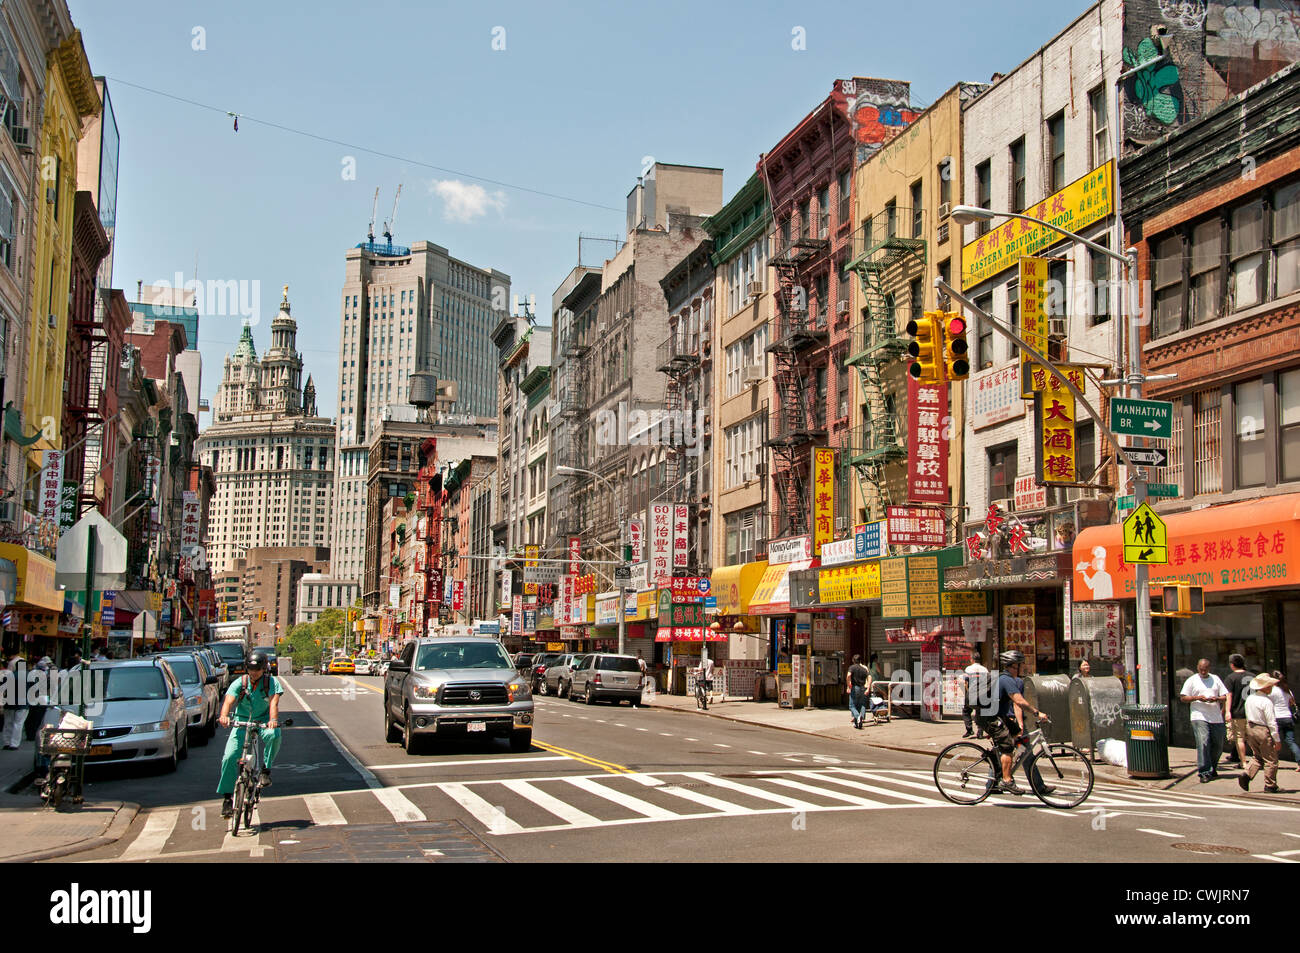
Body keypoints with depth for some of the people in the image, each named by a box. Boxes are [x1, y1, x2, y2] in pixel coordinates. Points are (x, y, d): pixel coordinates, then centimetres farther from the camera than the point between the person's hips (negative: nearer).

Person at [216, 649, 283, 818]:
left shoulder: (271, 682, -7)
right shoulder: (240, 683, -5)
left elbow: (274, 702, -21)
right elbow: (228, 701, -19)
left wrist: (273, 719, -41)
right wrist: (224, 716, -41)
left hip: (263, 721, -1)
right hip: (241, 722, 1)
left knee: (274, 735, -36)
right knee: (229, 757, -13)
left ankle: (265, 770, -15)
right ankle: (227, 796, 3)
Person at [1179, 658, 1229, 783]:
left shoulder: (1216, 679, 14)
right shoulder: (1192, 680, 5)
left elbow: (1226, 696, 11)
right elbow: (1183, 698, 1)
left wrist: (1216, 699, -11)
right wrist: (1197, 698, -14)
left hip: (1216, 718, 4)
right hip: (1199, 717, -4)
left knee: (1218, 745, 10)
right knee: (1203, 743, -15)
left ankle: (1211, 768, 31)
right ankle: (1205, 772, -14)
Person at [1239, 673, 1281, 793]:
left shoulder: (1249, 699, 5)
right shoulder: (1266, 701, -19)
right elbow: (1271, 722, -18)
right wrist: (1277, 739, -13)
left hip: (1250, 728, 7)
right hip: (1263, 731, -7)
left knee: (1258, 757, 19)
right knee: (1270, 760, 6)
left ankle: (1246, 775, 0)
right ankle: (1270, 786, 11)